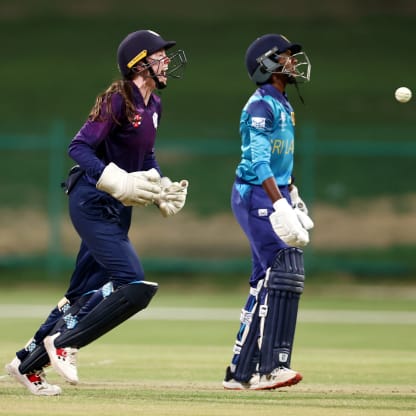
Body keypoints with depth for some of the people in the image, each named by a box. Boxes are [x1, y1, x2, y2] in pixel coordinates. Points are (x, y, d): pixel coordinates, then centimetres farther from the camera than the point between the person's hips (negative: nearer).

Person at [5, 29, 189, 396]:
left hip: (118, 208, 9)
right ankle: (64, 343, -8)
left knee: (85, 293, 13)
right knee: (134, 285, -20)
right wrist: (117, 182, -30)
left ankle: (28, 363, 22)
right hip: (92, 204, -9)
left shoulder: (153, 105, 10)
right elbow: (79, 148, -21)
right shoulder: (117, 101, -16)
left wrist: (163, 188, 7)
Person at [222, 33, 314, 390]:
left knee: (266, 284, 9)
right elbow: (259, 160, -22)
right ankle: (270, 367, -22)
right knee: (282, 273, -18)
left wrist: (294, 200, 22)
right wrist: (280, 205, -30)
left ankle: (241, 371, 12)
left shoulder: (283, 105, 18)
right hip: (256, 196, -10)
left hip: (276, 196, 10)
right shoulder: (261, 105, -13)